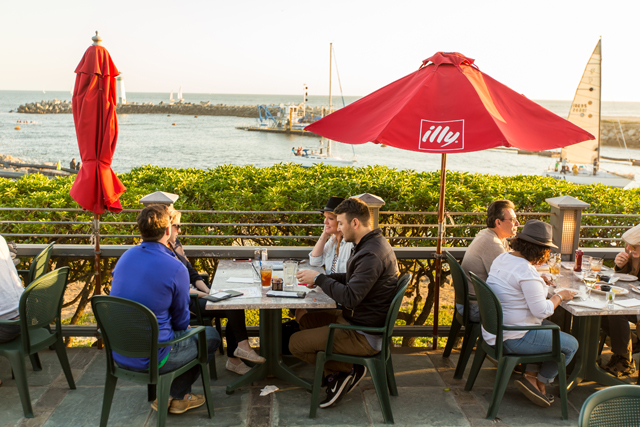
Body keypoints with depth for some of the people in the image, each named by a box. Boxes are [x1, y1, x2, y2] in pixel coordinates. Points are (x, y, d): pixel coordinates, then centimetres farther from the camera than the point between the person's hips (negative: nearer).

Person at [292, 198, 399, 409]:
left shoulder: (371, 255, -26)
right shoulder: (373, 243, 7)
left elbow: (350, 297, -30)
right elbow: (353, 279, 19)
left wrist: (318, 278, -18)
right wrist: (322, 278, 6)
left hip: (363, 335, -11)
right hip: (358, 319, 11)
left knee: (296, 343, -5)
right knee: (306, 320, 22)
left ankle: (348, 370, 5)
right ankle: (336, 375, 13)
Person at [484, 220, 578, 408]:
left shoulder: (501, 259, 4)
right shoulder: (526, 271, -25)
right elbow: (542, 311, -21)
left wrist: (541, 283, 19)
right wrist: (559, 296, -4)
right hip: (514, 339, -10)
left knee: (552, 328, 27)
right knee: (571, 345, 5)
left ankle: (531, 377, 20)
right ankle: (539, 382, 19)